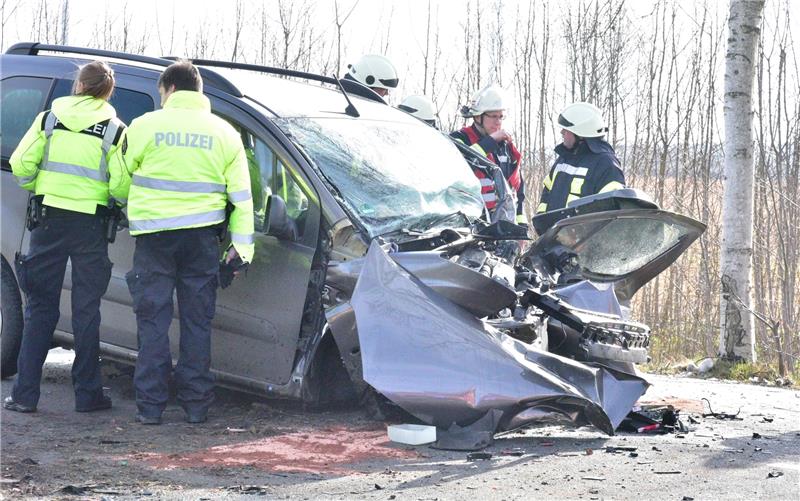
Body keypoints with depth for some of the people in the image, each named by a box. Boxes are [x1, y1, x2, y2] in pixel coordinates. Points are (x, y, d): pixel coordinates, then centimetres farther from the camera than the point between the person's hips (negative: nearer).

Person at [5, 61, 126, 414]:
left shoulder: (49, 119, 3)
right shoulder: (114, 130, -2)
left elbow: (21, 165, -1)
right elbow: (121, 185, -9)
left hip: (48, 219, 1)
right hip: (90, 224, -1)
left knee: (40, 307, 7)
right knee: (86, 310, 8)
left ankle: (25, 394, 5)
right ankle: (88, 394, 11)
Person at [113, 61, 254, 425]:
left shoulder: (145, 126, -1)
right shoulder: (224, 132, 7)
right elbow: (241, 195, 6)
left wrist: (132, 205, 29)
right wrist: (241, 245, 8)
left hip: (154, 234, -2)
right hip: (202, 236, 2)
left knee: (153, 321, 4)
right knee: (198, 322, 9)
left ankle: (150, 406, 4)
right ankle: (196, 404, 11)